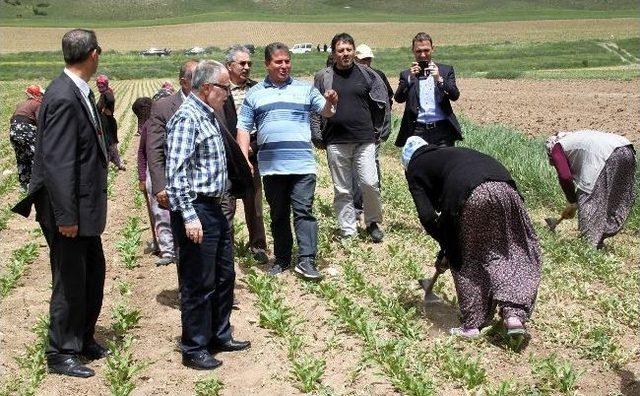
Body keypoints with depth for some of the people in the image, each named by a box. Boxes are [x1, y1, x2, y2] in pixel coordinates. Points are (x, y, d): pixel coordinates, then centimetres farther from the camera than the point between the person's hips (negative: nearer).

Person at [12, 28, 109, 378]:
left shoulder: (80, 93, 7)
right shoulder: (63, 98, -22)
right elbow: (56, 163, -24)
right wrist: (66, 216, -22)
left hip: (85, 207, 9)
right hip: (69, 209, -9)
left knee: (93, 273, 19)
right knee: (69, 281, 3)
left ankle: (84, 339, 35)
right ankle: (61, 354, 19)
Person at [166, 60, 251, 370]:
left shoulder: (208, 116, 14)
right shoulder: (187, 118, -16)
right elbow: (176, 172, -22)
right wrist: (189, 216, -25)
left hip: (214, 208, 10)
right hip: (196, 210, -10)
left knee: (224, 276, 18)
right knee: (198, 284, 1)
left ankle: (219, 335, 33)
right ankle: (194, 350, 14)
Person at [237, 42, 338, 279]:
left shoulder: (305, 89, 9)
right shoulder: (254, 94, 10)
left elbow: (326, 112, 1)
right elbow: (243, 128, 8)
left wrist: (330, 102, -23)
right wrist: (244, 159, -3)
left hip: (302, 164, -1)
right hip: (271, 166, 2)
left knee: (304, 211, -6)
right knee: (278, 214, 10)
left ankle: (306, 261, -6)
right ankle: (282, 259, 20)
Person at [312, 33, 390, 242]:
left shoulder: (367, 75, 5)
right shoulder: (323, 77, 4)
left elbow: (383, 103, 11)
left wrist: (380, 132, 9)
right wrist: (318, 138, 3)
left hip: (365, 140, 0)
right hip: (336, 143, 1)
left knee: (369, 184, -8)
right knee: (342, 190, 6)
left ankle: (373, 222, 15)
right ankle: (348, 231, 15)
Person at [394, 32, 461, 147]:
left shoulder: (446, 70, 12)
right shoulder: (406, 74, 12)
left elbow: (455, 96, 1)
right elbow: (399, 99, -1)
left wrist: (439, 79, -14)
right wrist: (410, 78, -14)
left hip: (442, 130, 0)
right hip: (417, 130, 0)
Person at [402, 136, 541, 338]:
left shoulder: (415, 169, 23)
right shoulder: (448, 152, 40)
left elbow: (427, 216, 10)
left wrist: (446, 245, 23)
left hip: (472, 193, -5)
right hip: (504, 186, 5)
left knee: (466, 260, 14)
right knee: (514, 251, 17)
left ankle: (472, 324, 19)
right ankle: (514, 315, 7)